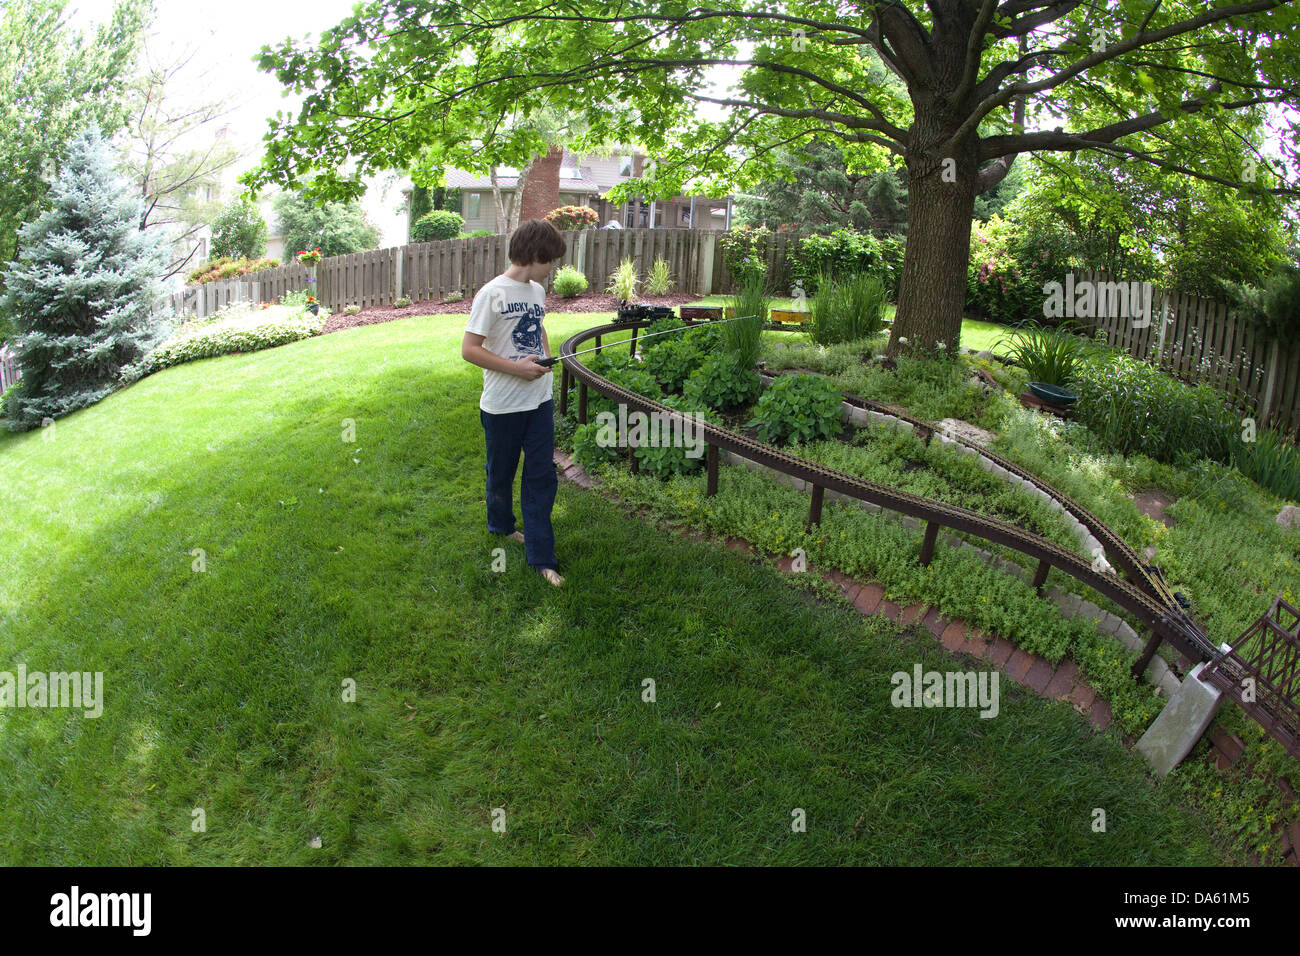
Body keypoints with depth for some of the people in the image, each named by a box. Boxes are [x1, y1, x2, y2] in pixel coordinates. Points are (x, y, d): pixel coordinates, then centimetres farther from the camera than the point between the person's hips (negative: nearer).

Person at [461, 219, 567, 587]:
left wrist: (546, 358, 9)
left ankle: (540, 556, 9)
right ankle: (501, 527, 42)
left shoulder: (537, 291, 7)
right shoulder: (492, 294, -14)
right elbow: (469, 349, -16)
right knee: (501, 473, 14)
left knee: (542, 475, 3)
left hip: (540, 401, 6)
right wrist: (516, 368, -19)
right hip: (502, 405, -5)